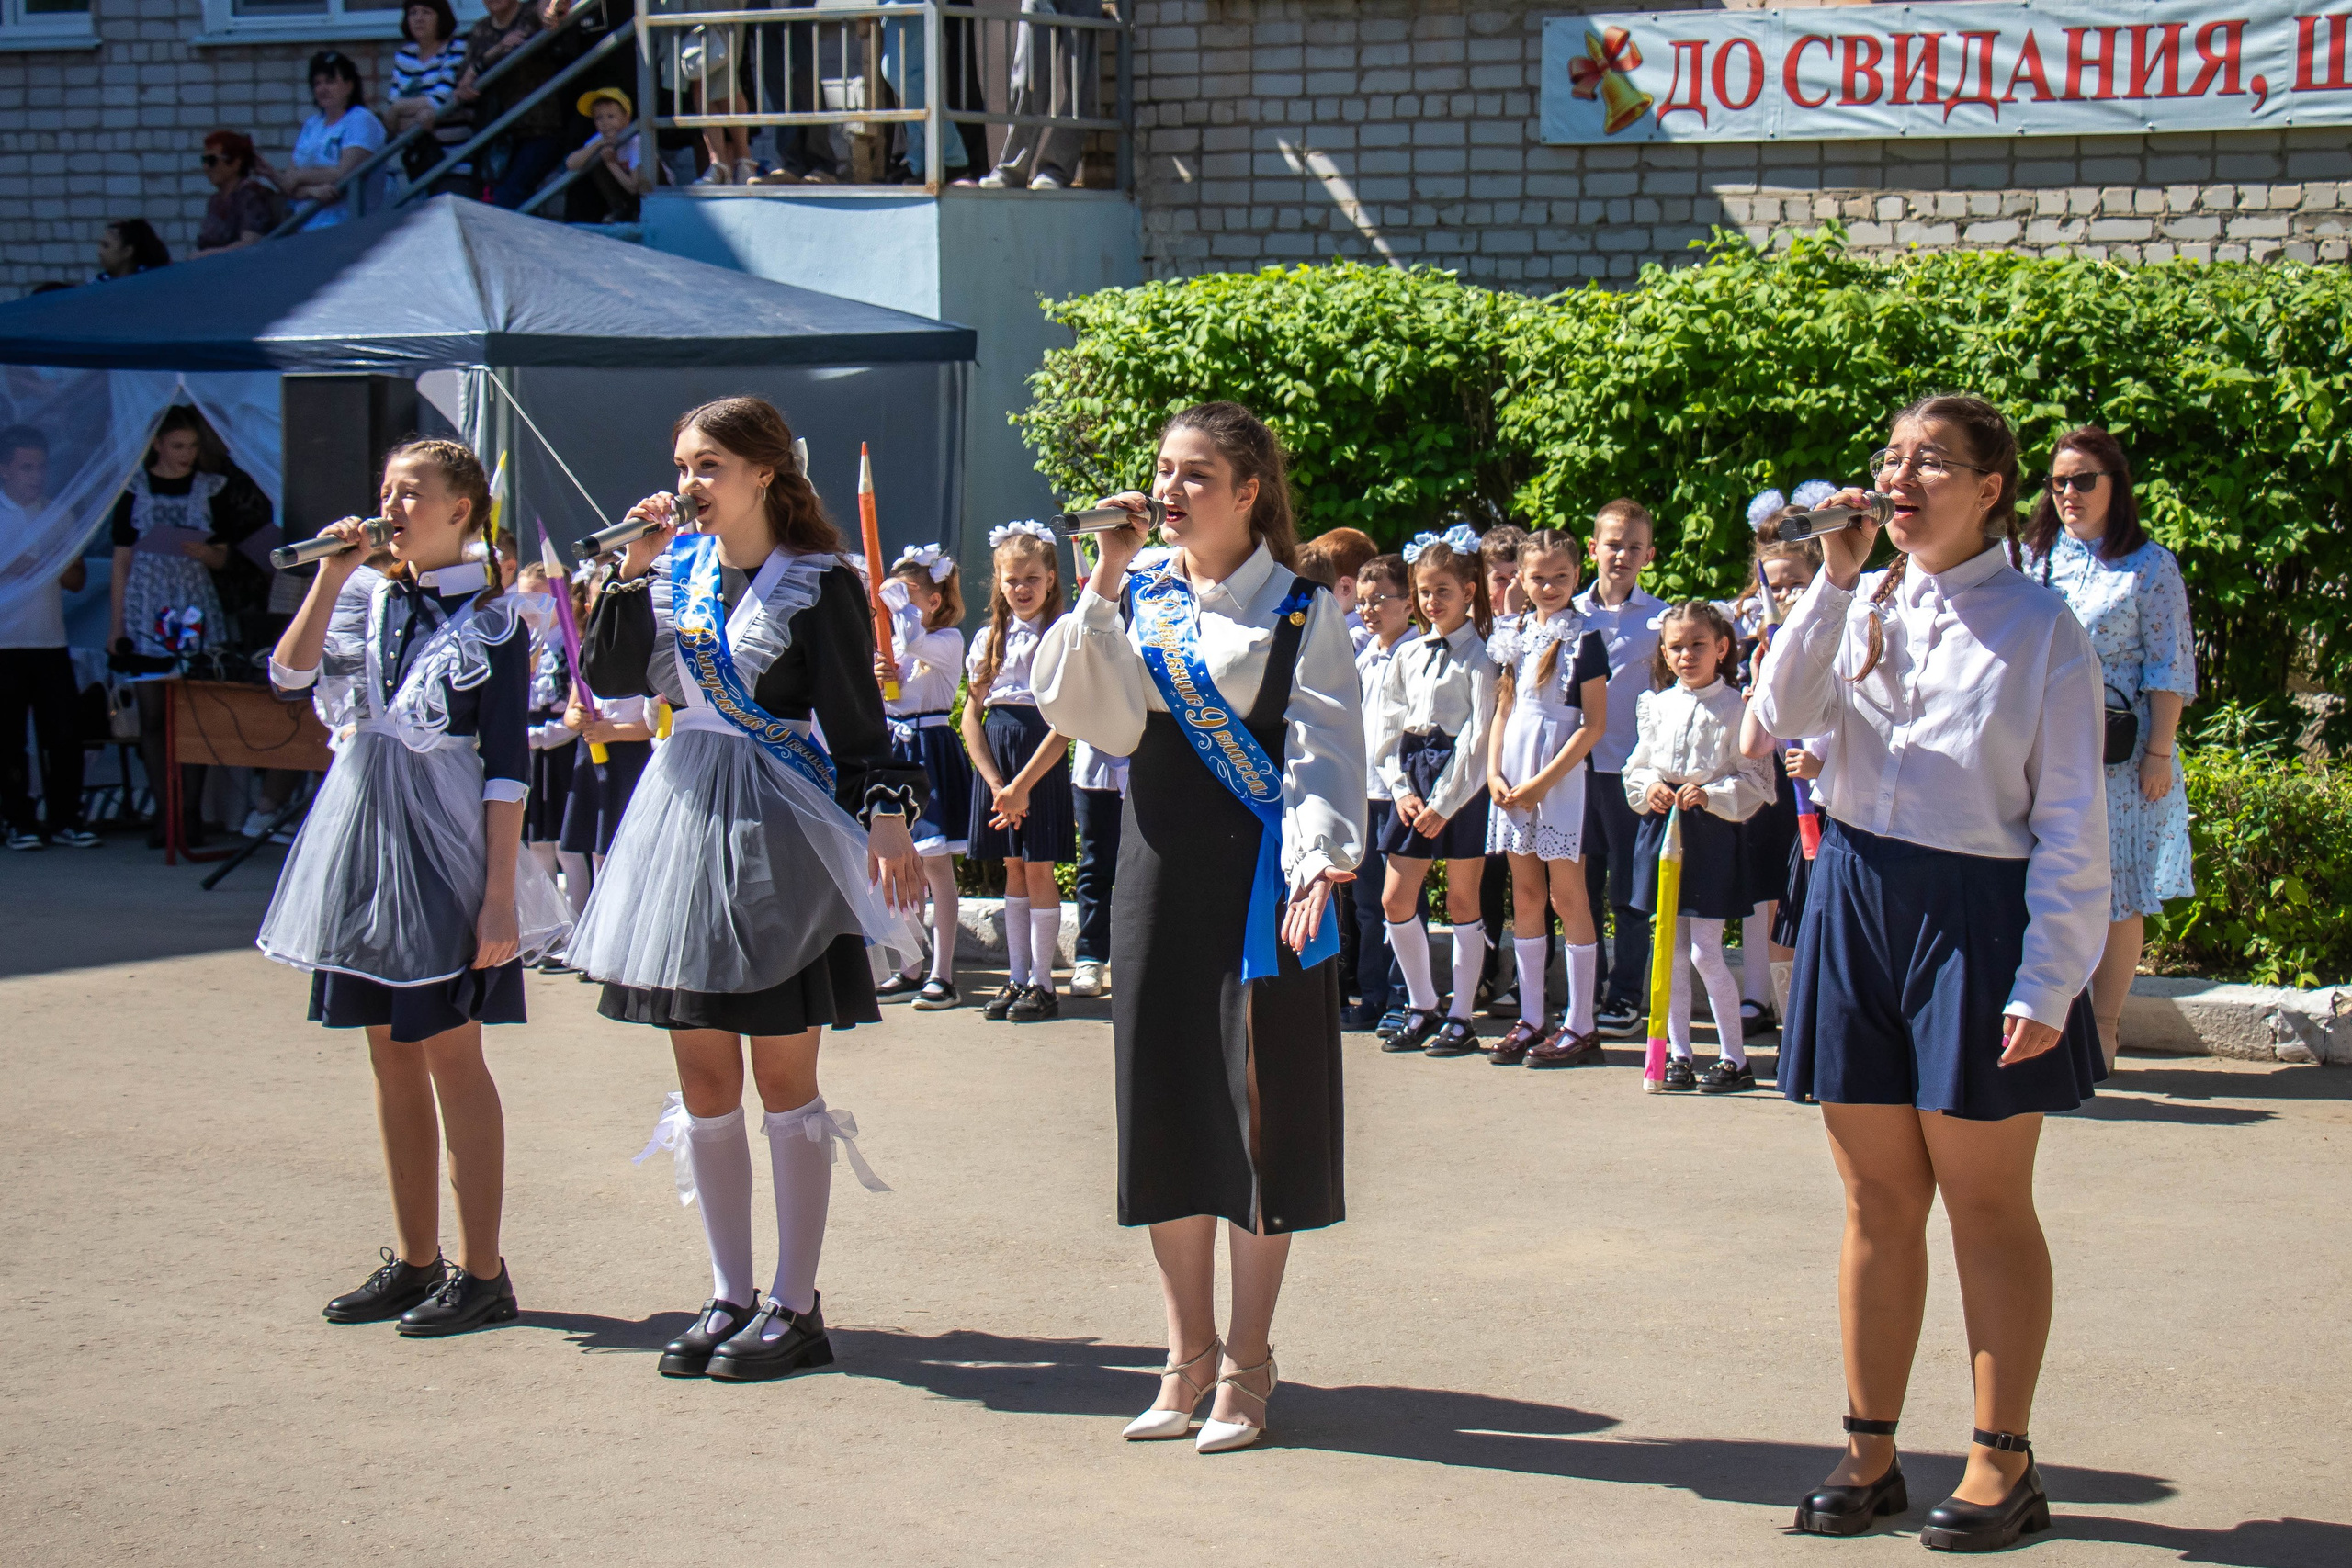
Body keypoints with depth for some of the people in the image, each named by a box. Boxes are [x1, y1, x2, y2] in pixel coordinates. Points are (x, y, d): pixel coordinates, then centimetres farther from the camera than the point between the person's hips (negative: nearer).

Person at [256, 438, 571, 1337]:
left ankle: (482, 1273, 3)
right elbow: (290, 674, -6)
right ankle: (414, 1261, 20)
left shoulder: (491, 617, -6)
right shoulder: (368, 598, 9)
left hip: (446, 841, -6)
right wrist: (332, 575, -9)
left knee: (451, 1055, -3)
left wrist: (500, 890, -15)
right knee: (391, 1053, 10)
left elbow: (508, 764, -9)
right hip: (366, 833, 6)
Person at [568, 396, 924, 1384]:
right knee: (704, 1082, 8)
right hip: (685, 816, 6)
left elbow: (859, 721, -8)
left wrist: (887, 818, -22)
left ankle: (794, 1305, 7)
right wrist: (632, 573, -4)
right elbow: (612, 680, 3)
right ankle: (729, 1295, 17)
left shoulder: (818, 585, -6)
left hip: (777, 832, -6)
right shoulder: (677, 569, 10)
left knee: (783, 1080, 0)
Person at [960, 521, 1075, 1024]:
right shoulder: (990, 639, 8)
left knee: (1039, 870, -2)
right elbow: (972, 716, 6)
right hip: (994, 757, 5)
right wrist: (996, 783, -6)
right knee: (1013, 869, 10)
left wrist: (1022, 784, -15)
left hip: (1042, 757, -4)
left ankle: (1043, 985, 4)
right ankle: (1017, 979, 15)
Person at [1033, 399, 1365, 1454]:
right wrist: (1106, 585, -10)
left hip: (1258, 877, -4)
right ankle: (1189, 1356, 19)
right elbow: (1095, 716, -5)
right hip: (1159, 864, 4)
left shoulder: (1300, 612, -2)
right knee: (1164, 1110, 7)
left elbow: (1320, 753, -7)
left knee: (1258, 1112, 0)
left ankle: (1246, 1367, 11)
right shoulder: (1134, 595, 8)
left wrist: (1316, 862, -23)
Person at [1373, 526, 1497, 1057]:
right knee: (1395, 899, 3)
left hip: (1462, 783, -6)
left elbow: (1480, 735, -11)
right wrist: (1402, 789, -1)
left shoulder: (1478, 656, -5)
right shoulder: (1408, 655, 12)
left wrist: (1444, 802, -14)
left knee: (1462, 900, 1)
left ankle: (1460, 1018, 8)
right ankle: (1422, 1008, 16)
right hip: (1414, 779, 6)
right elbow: (1389, 728, 12)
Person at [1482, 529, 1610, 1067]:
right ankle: (1531, 1018, 14)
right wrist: (1494, 772, 1)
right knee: (1525, 896, 8)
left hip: (1560, 776, -5)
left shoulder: (1583, 639, -6)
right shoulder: (1515, 635, 11)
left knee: (1566, 897, -3)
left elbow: (1594, 724, -9)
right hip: (1513, 776, 6)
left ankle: (1580, 1026, 1)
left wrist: (1543, 781, -14)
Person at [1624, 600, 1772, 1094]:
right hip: (1660, 828, 5)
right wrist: (1649, 787, -7)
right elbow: (1636, 767, 14)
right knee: (1671, 952, 8)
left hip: (1711, 833, -5)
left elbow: (1756, 780, -7)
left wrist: (1711, 795, -21)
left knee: (1706, 952, -7)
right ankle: (1677, 1053, 16)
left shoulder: (1737, 707, -6)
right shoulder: (1655, 705, 8)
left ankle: (1734, 1059, 3)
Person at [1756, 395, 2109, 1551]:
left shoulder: (2037, 625, -4)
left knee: (1985, 1200, 3)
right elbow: (1784, 713, -8)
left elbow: (2071, 826, -6)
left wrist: (2048, 983, -12)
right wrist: (1836, 579, -13)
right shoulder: (1864, 607, 9)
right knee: (1878, 1198, 9)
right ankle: (1870, 1452, 17)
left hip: (1978, 915, -4)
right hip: (1858, 903, 4)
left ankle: (2002, 1464, 12)